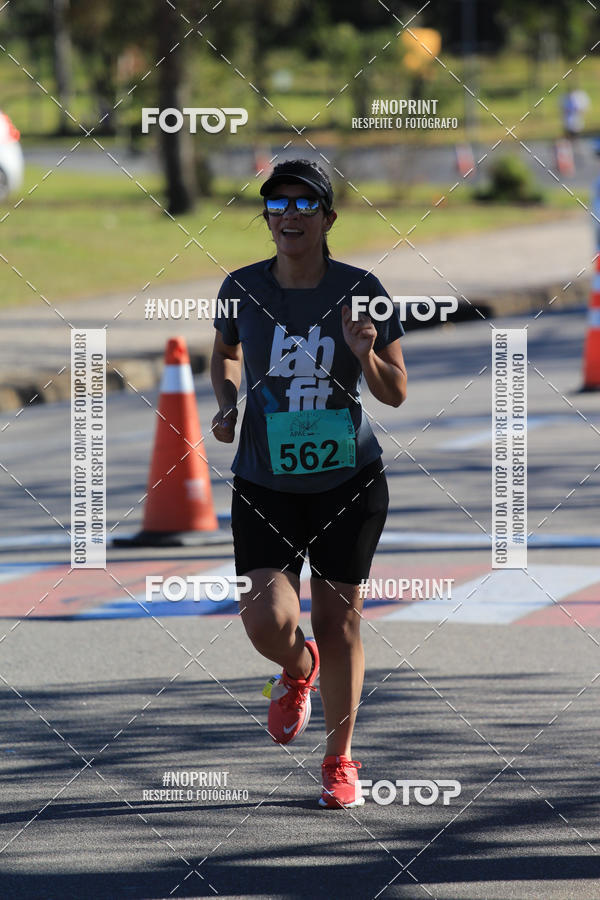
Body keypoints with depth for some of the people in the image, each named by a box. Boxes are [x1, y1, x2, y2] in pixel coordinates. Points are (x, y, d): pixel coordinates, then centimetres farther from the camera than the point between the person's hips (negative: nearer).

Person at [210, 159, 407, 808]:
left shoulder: (360, 290, -7)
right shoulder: (242, 289, -3)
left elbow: (395, 394, -1)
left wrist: (367, 356, -22)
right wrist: (226, 403, -2)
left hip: (349, 482, -1)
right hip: (264, 484, 1)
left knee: (338, 620, 2)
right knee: (268, 620, -14)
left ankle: (339, 760, 22)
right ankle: (299, 670, 25)